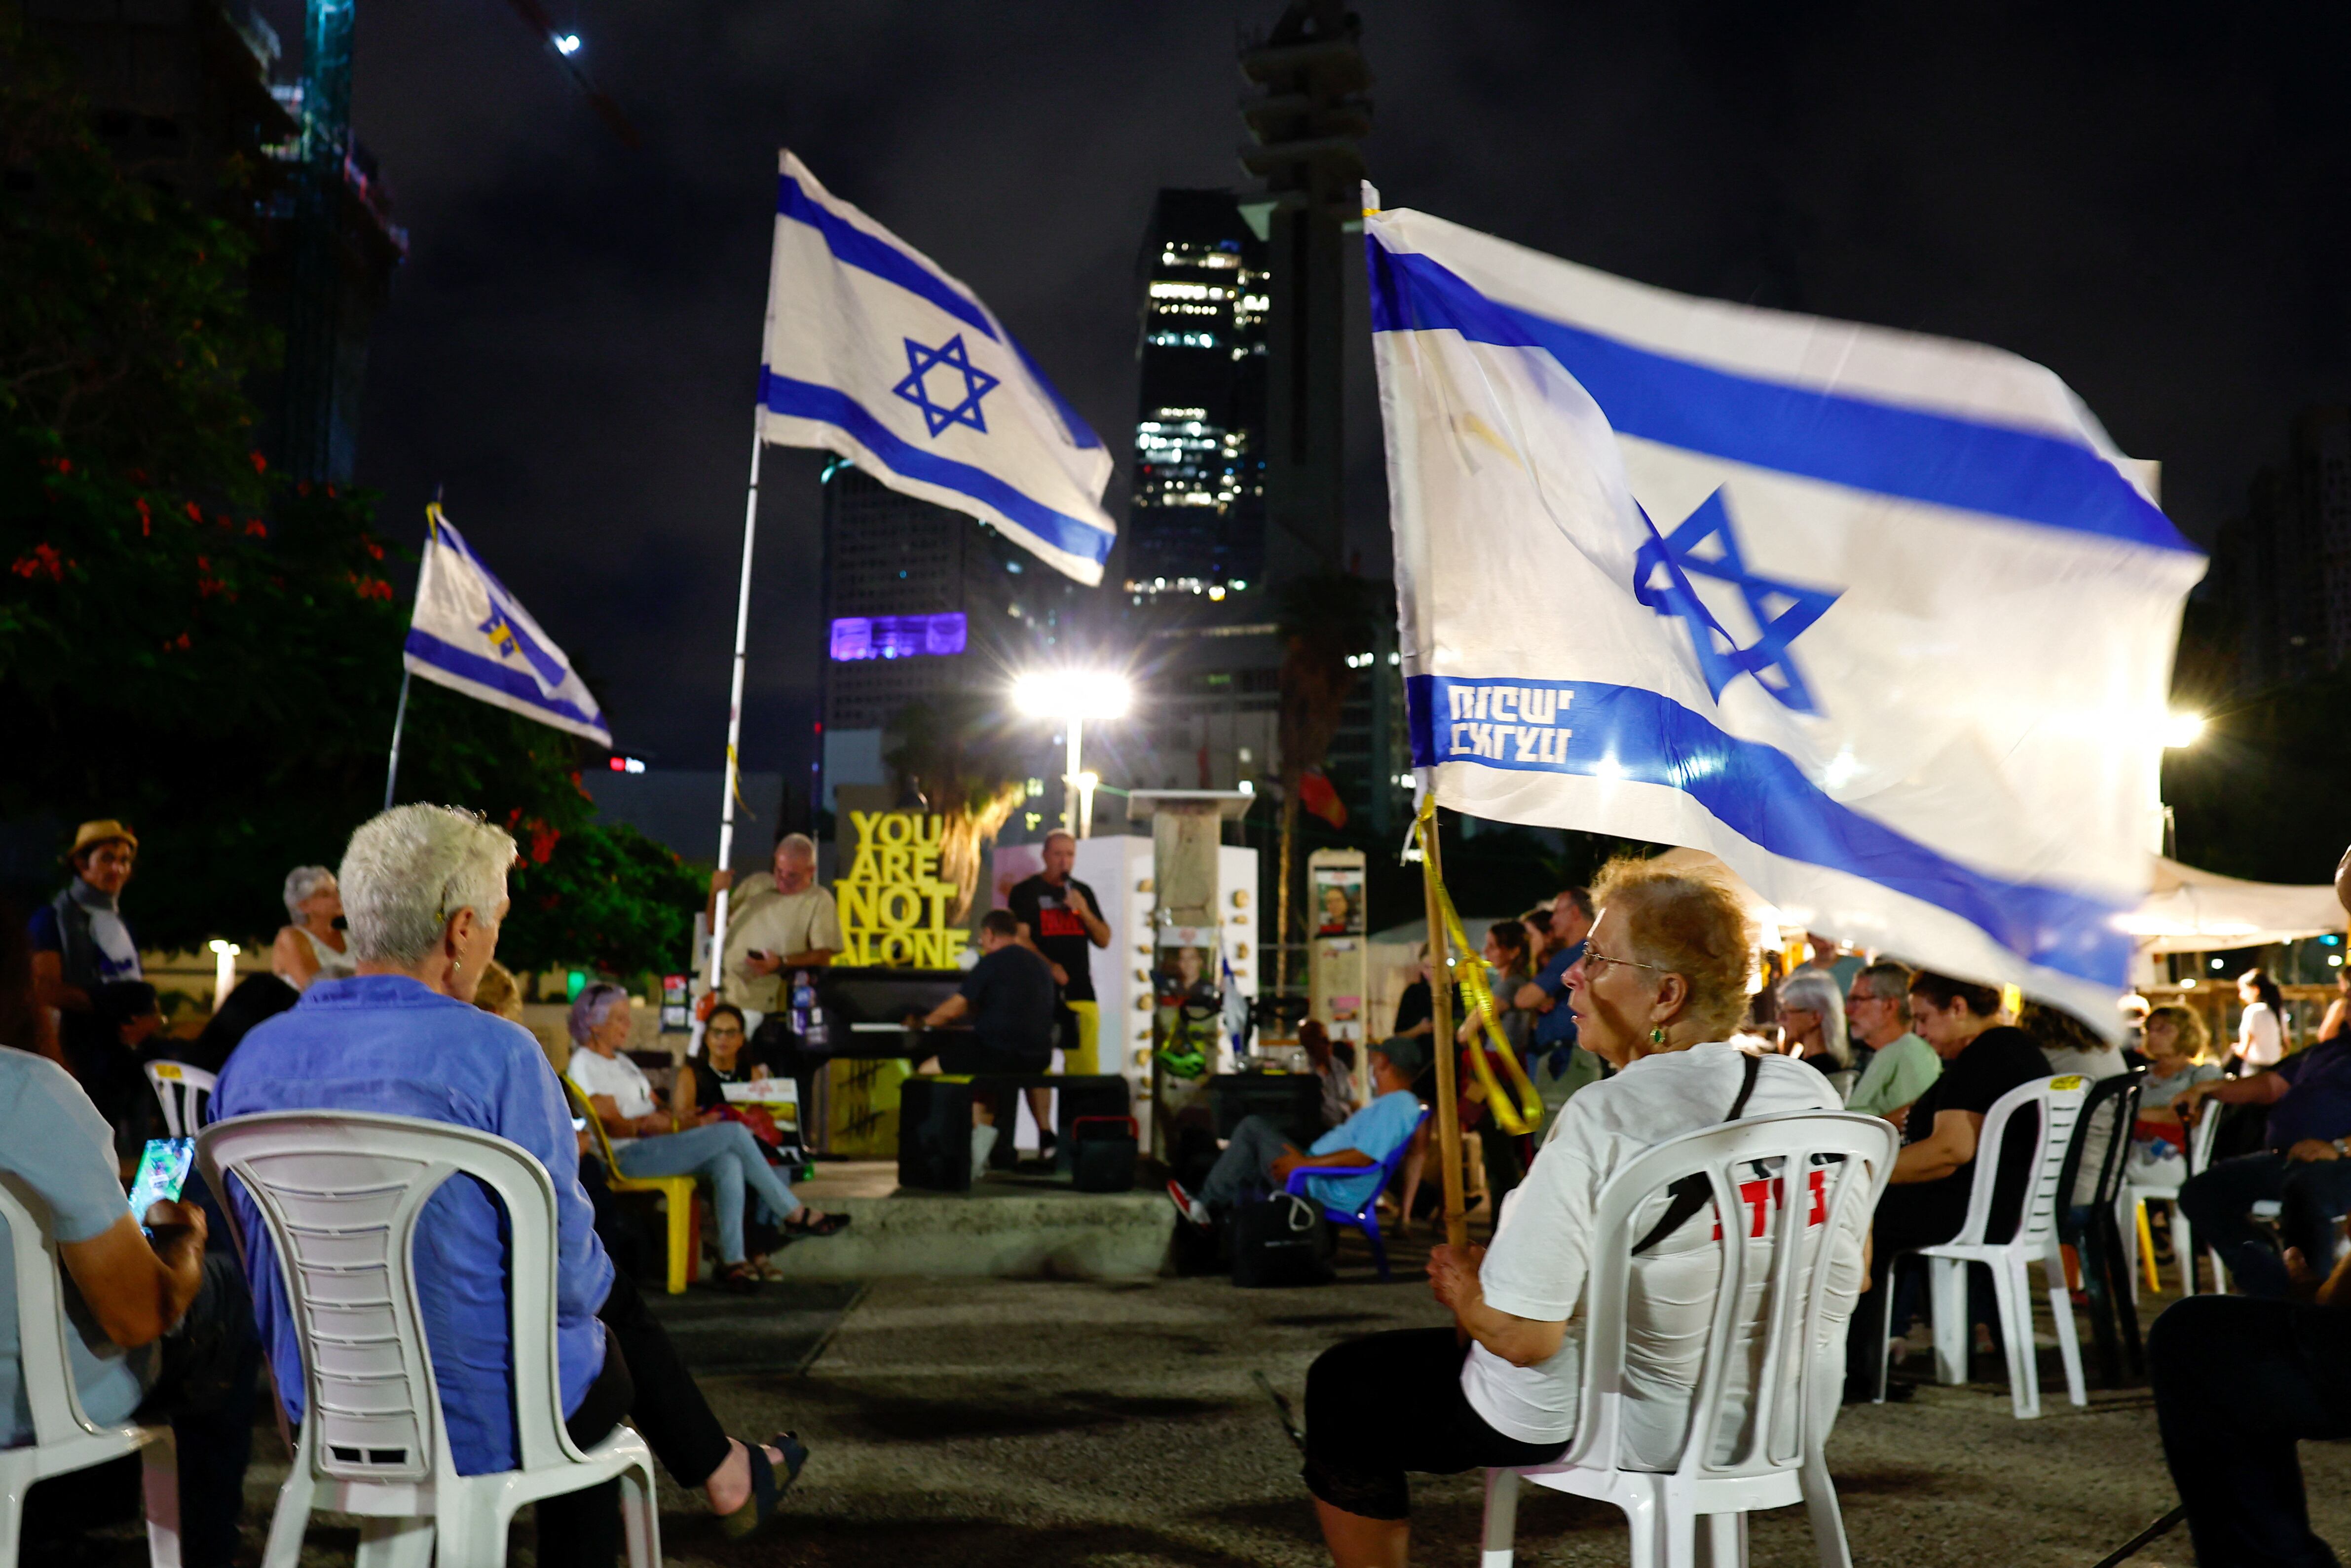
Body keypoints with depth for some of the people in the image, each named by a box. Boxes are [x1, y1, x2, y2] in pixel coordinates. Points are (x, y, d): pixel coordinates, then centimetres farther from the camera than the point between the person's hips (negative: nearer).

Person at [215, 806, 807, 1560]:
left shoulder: (254, 1054, -2)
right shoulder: (498, 1054, -21)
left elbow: (245, 1246, 10)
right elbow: (565, 1269, -18)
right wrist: (591, 1285, 5)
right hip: (484, 1419, -6)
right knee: (611, 1306, 25)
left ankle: (722, 1474, 38)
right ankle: (725, 1478, 42)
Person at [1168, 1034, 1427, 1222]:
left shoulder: (1396, 1106, -19)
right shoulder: (1396, 1103, 16)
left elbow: (1364, 1157, -28)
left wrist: (1304, 1164, -23)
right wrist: (1304, 1158, 20)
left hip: (1328, 1192, -11)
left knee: (1253, 1128, -7)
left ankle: (1207, 1205, 3)